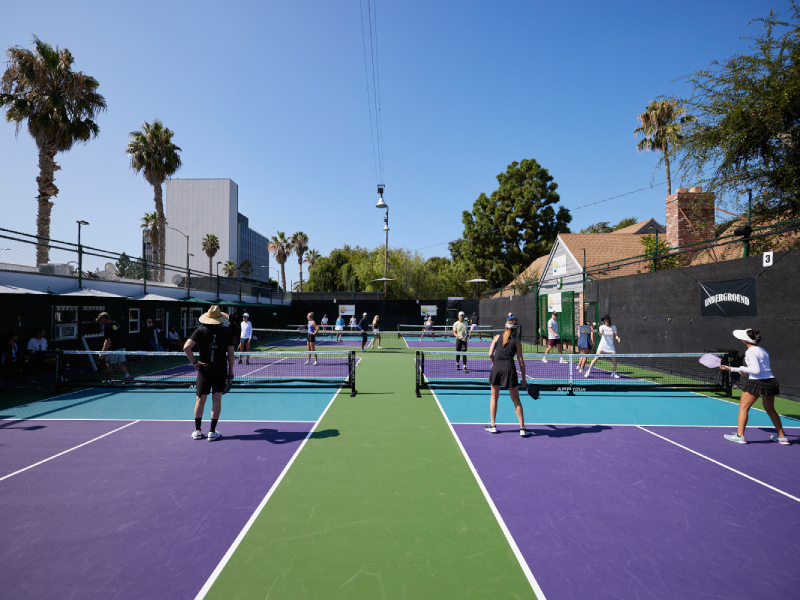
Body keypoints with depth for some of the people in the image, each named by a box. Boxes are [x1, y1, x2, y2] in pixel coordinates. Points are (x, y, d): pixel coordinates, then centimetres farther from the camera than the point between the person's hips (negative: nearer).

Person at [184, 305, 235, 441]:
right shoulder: (227, 332, -1)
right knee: (216, 400, 4)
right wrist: (231, 372, 7)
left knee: (200, 400, 10)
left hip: (204, 369, 1)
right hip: (221, 370, 0)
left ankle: (197, 431, 18)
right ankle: (212, 432, 6)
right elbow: (230, 354, 0)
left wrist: (194, 362, -3)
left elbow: (186, 347, -12)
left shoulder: (200, 330, -2)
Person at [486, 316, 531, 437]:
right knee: (516, 400, 8)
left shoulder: (497, 337, 9)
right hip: (509, 369, -1)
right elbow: (521, 362, 4)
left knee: (494, 397, 16)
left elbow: (490, 354, 2)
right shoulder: (517, 342, 6)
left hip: (496, 368, 1)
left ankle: (492, 426, 20)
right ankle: (522, 428, 8)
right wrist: (523, 379, 11)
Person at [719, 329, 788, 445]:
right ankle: (782, 437, 30)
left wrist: (742, 369, -4)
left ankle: (740, 435, -1)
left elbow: (756, 370, -20)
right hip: (771, 381, 9)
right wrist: (731, 369, 24)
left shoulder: (751, 351, -11)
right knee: (770, 410, 23)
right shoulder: (762, 350, 17)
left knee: (743, 408, 0)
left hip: (757, 382, -9)